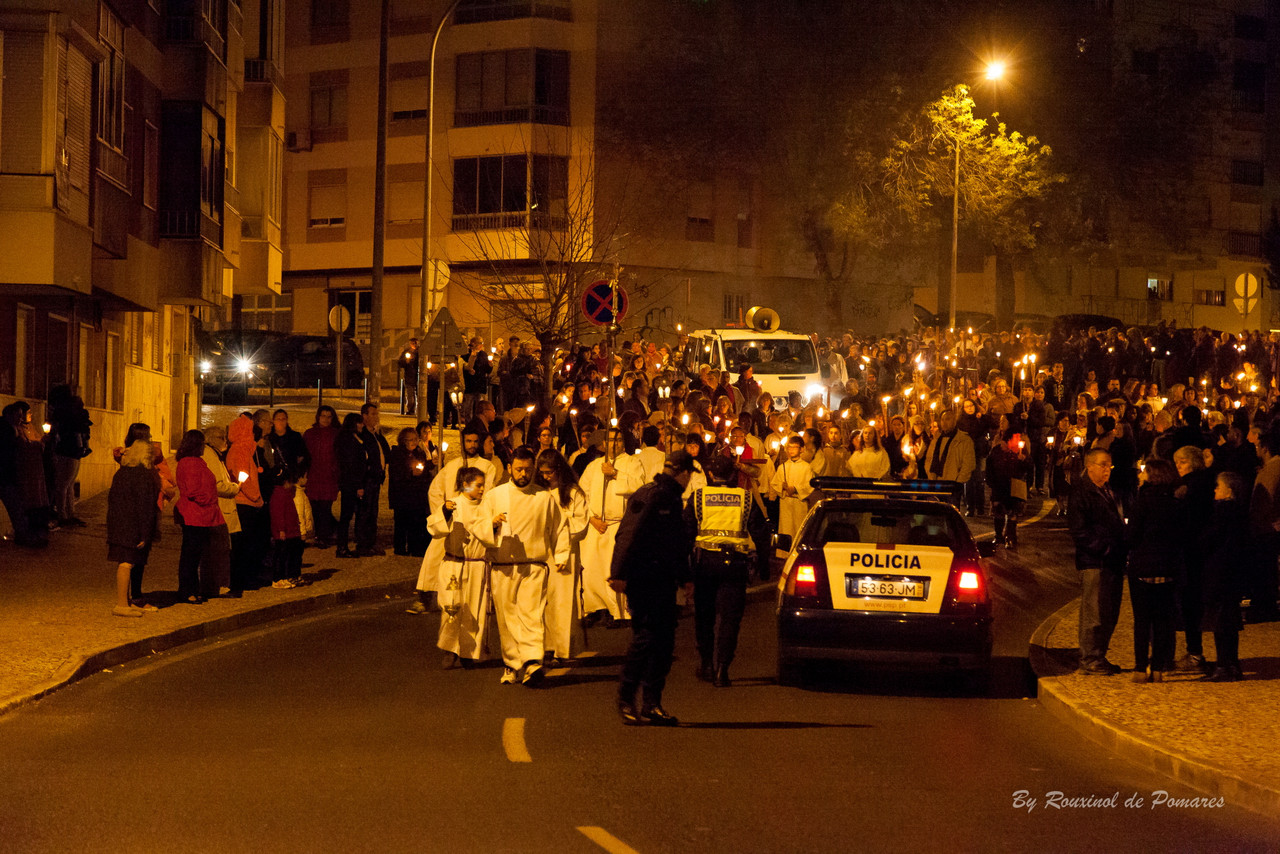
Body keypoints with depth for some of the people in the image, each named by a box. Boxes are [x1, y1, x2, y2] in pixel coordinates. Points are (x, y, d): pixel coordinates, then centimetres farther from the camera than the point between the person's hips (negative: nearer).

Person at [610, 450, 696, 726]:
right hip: (643, 581, -9)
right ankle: (625, 700, -2)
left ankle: (652, 704, 10)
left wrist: (685, 578, 27)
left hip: (664, 581, 9)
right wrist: (619, 574, -22)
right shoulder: (649, 497, -10)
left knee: (664, 642, 6)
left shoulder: (673, 500, 19)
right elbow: (629, 536, -16)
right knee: (645, 638, -11)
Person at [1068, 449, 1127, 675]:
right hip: (1094, 563, -8)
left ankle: (1099, 657, 19)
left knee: (1110, 613, 11)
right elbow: (1078, 531, -14)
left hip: (1113, 561, 8)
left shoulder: (1109, 491, 18)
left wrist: (1120, 550, 11)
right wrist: (1103, 547, -19)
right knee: (1094, 612, -7)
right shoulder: (1081, 493, -8)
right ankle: (1089, 659, -1)